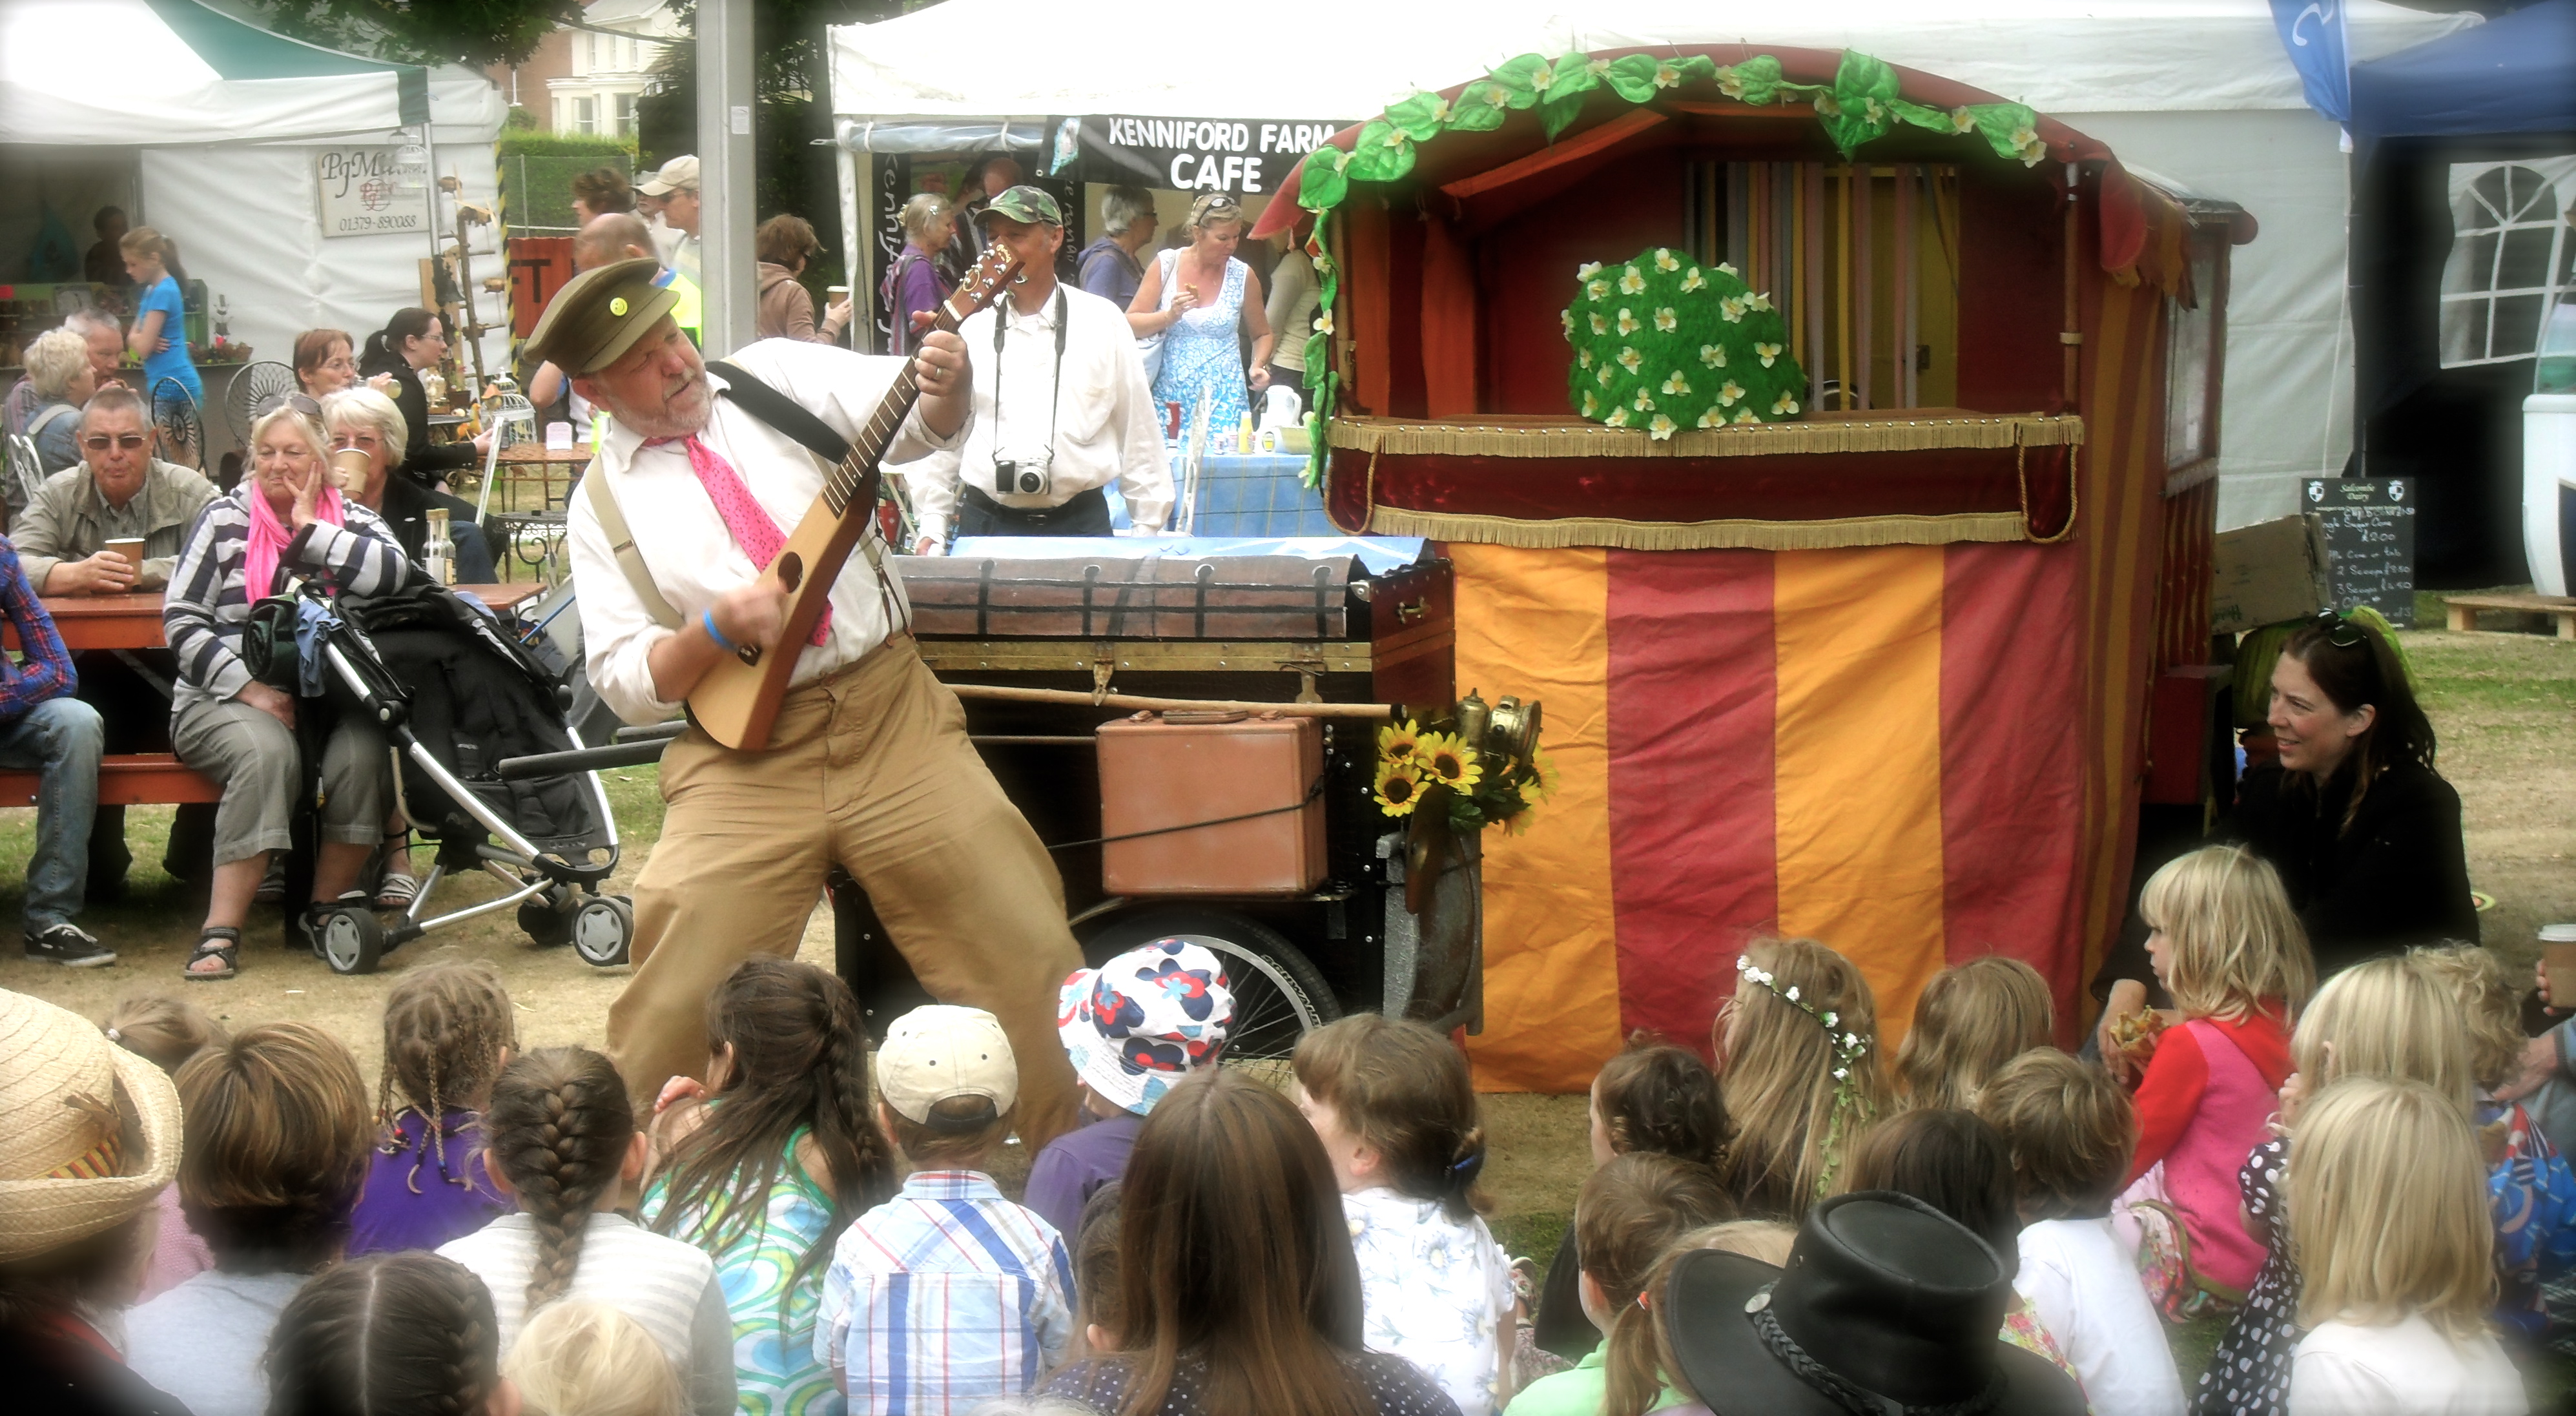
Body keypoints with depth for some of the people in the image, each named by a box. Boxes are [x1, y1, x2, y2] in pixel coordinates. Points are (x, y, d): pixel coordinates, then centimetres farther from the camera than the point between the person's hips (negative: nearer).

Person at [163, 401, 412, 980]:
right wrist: (249, 688, -11)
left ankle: (325, 909, -13)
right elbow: (182, 620, 1)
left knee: (363, 752, -31)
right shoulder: (225, 519, 8)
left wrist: (311, 531, -7)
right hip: (228, 697, -2)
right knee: (268, 752, -35)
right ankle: (221, 931, -34)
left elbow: (395, 573, -12)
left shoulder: (351, 520, 12)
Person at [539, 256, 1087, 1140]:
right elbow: (626, 685, 0)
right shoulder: (603, 508, 2)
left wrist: (944, 389, -25)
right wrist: (718, 626, -16)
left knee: (1024, 951, -1)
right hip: (746, 753, -1)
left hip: (894, 713, 1)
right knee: (676, 1005, -8)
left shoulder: (772, 378, 5)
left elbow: (918, 425, -3)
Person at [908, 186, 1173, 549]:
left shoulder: (1101, 321, 3)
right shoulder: (972, 330, 8)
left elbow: (1138, 429, 4)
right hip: (986, 524, 1)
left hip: (1080, 522, -1)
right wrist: (931, 528, 8)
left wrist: (1148, 529, 2)